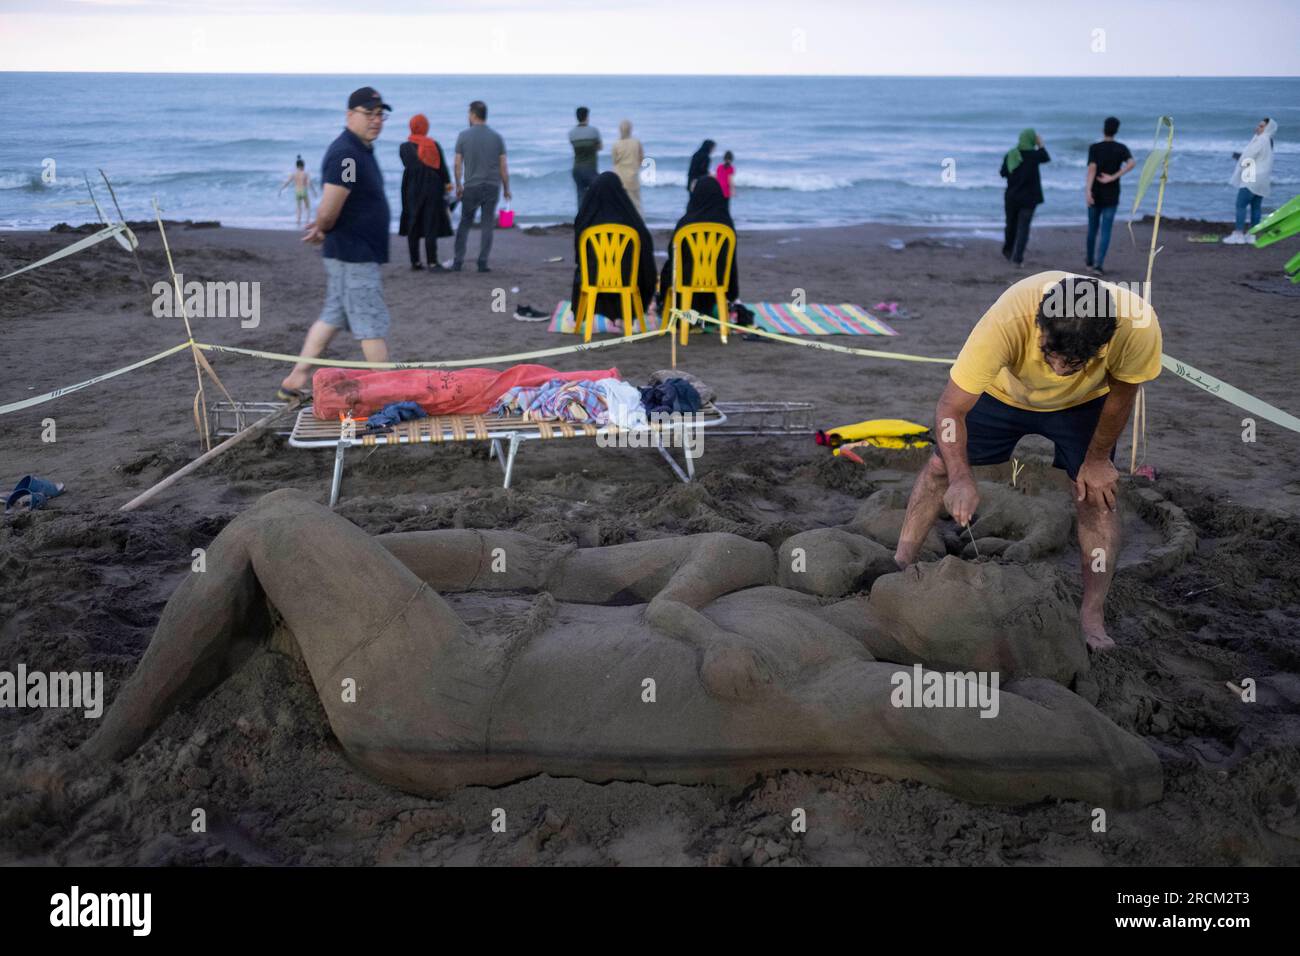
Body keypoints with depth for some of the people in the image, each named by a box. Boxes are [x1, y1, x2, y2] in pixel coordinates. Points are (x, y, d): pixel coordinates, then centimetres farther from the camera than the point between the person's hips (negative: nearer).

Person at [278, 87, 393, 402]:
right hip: (353, 256, -10)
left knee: (332, 317, 16)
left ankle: (295, 381, 22)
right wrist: (323, 230, -4)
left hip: (354, 254, 10)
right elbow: (329, 212, -23)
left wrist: (322, 229, 11)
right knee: (373, 324, -2)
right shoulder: (346, 154, -20)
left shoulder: (361, 150, 14)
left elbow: (328, 213, 24)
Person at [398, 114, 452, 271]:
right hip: (433, 190, -1)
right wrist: (447, 182, 3)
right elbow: (442, 167, -3)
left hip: (412, 191, 1)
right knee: (431, 227, -2)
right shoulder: (434, 144, -1)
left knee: (413, 227, 11)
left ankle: (415, 261, 12)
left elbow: (408, 167, -1)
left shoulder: (404, 147, 2)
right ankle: (432, 263, -8)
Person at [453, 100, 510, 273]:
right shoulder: (497, 137, 1)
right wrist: (506, 188, 8)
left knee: (465, 224, 10)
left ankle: (458, 262, 9)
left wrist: (458, 185, 7)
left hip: (471, 186, 0)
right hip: (492, 187, 1)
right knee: (487, 225, 5)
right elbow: (503, 166, 0)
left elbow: (458, 163, -3)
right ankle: (482, 262, 1)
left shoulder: (464, 135, -3)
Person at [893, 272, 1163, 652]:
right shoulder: (1006, 321, -46)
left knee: (1096, 495, -8)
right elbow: (951, 409, -36)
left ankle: (1093, 617, 1)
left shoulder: (1138, 325, -41)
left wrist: (1097, 458, -8)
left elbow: (1122, 390, -17)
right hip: (1004, 391, 0)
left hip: (1084, 403, 0)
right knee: (941, 467, 0)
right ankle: (899, 568, 15)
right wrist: (961, 479, -46)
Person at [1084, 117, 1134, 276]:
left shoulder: (1094, 148, -5)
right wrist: (1113, 178, -16)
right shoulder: (1121, 148, -1)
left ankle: (1090, 261, 29)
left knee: (1092, 228, 16)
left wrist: (1087, 190, -28)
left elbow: (1092, 168, -19)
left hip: (1095, 195, 0)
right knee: (1106, 231, 0)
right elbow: (1132, 163, -19)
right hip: (1111, 196, 0)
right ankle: (1099, 264, -13)